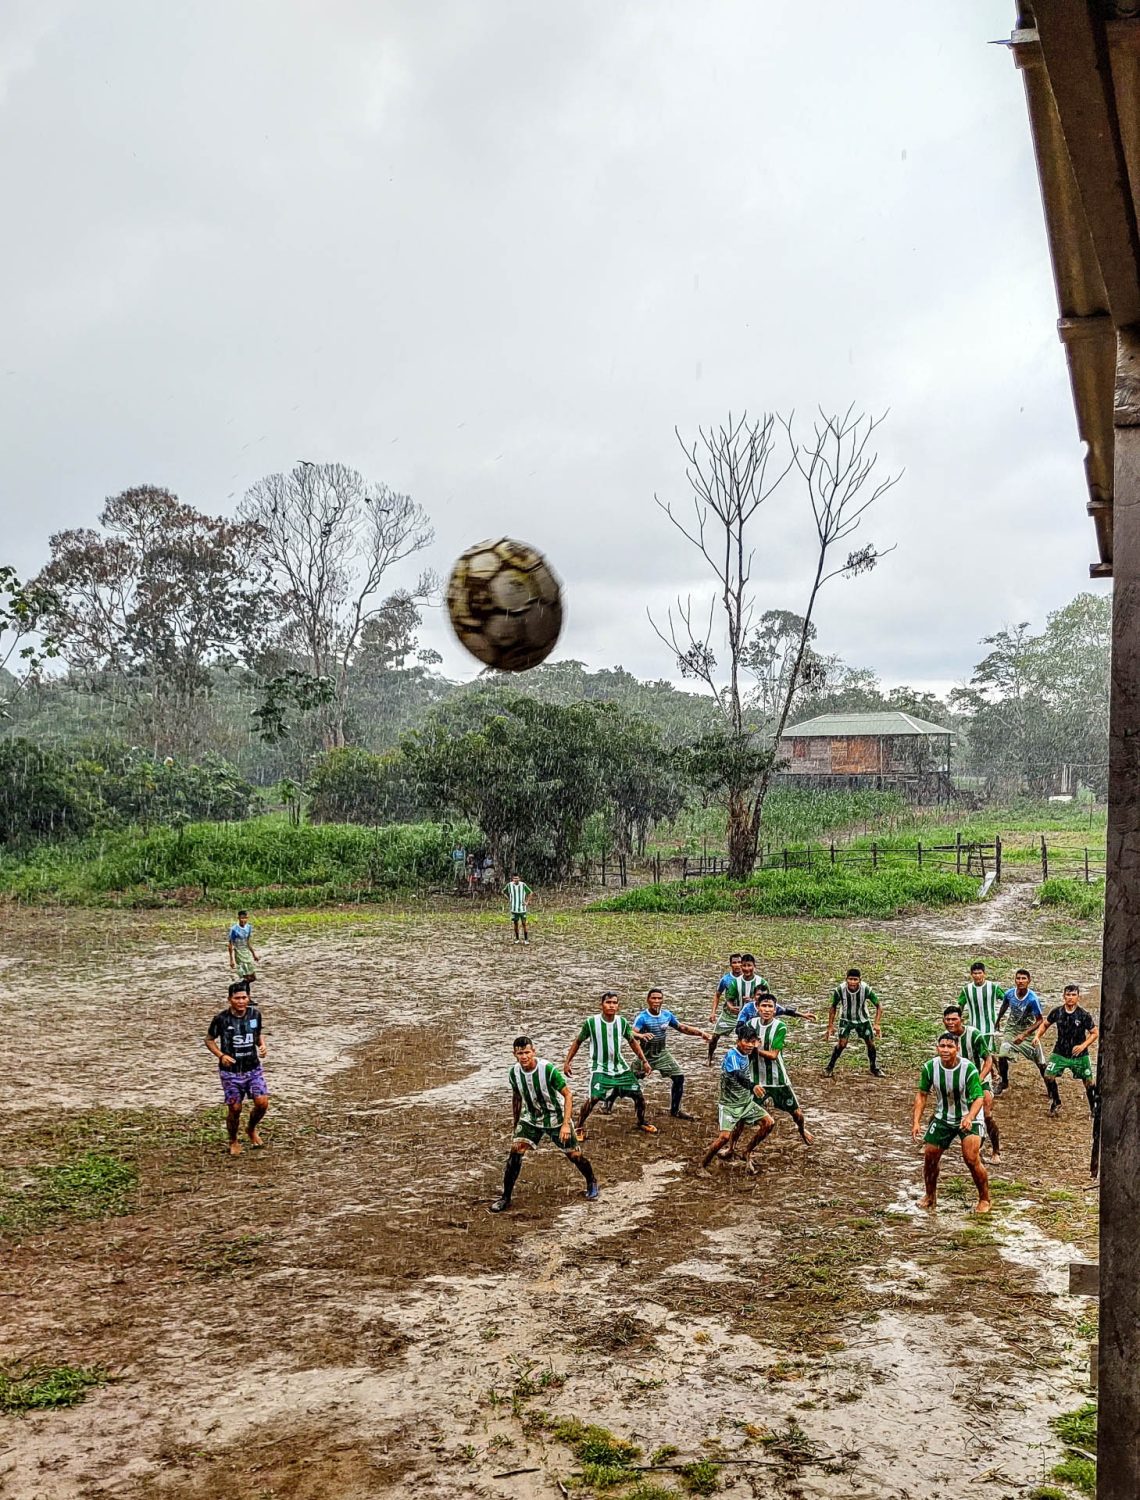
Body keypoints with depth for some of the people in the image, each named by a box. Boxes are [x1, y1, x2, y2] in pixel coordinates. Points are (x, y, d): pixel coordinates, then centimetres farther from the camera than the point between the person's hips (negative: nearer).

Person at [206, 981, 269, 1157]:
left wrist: (262, 1045, -7)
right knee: (235, 1109, 0)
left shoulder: (255, 1013, -6)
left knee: (262, 1103, -8)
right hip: (230, 1071, -2)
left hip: (253, 1068, 3)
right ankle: (233, 1142, 28)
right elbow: (209, 1040, -2)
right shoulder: (221, 1018, -15)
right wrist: (221, 1055, -18)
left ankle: (252, 1129, 24)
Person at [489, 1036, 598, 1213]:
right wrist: (516, 1124, 14)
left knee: (575, 1155, 2)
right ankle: (505, 1198, -4)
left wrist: (566, 1124, -29)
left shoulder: (548, 1069, -28)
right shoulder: (514, 1072, -13)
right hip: (530, 1118, 3)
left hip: (557, 1119, -3)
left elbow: (568, 1095, -22)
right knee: (515, 1150, -15)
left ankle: (592, 1183, 34)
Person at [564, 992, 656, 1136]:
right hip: (600, 1068, -4)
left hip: (620, 1067, 4)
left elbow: (633, 1041, 10)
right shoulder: (591, 1022, -15)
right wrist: (567, 1062, -3)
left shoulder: (622, 1022, -6)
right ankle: (579, 1127, -1)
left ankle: (642, 1123, 32)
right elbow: (578, 1042, -1)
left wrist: (644, 1061, 6)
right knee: (593, 1098, -23)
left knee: (639, 1095, 3)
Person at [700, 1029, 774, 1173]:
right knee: (725, 1136, -23)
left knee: (769, 1123, -2)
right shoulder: (732, 1055, -22)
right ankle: (704, 1164, -1)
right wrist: (753, 1086, -59)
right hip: (728, 1104, -7)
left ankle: (748, 1153, 17)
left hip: (747, 1102, 7)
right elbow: (738, 1076, -44)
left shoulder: (747, 1054, 1)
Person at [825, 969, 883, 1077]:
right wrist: (830, 1025, -10)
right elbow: (833, 1007, -10)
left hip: (863, 1019, 1)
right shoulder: (839, 990, -28)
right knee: (841, 1043, -17)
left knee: (871, 1043, 5)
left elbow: (879, 1005, -16)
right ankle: (830, 1068, -1)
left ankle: (874, 1069, 28)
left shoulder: (866, 989, -29)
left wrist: (877, 1024, -25)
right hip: (846, 1020, -1)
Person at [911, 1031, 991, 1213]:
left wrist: (969, 1118, -44)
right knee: (929, 1156, 5)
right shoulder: (930, 1067, -16)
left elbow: (979, 1097, -26)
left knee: (972, 1159, -18)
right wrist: (916, 1121, -12)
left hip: (969, 1118, -4)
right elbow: (922, 1094, -4)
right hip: (942, 1117, 4)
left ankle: (984, 1200, 7)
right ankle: (930, 1196, 31)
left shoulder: (969, 1069, -26)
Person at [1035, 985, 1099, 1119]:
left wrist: (1083, 1045, -19)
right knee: (1049, 1076, -11)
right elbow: (1045, 1024, 7)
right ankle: (1056, 1103, 14)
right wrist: (1038, 1036, -9)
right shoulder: (1057, 1011, -9)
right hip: (1060, 1053, 2)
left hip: (1079, 1054, -1)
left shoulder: (1085, 1015, -15)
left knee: (1089, 1082, 3)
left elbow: (1095, 1033, -7)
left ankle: (1094, 1108, 28)